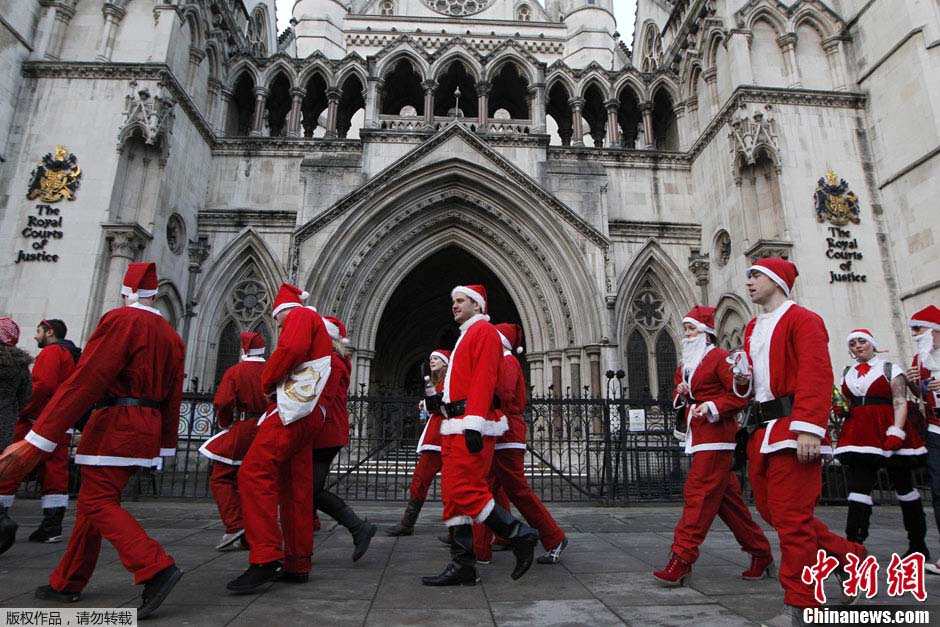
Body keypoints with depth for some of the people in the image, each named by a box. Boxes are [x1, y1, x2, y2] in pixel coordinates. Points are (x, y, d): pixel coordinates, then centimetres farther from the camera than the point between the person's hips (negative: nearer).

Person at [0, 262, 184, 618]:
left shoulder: (121, 320, -11)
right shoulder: (171, 335, 12)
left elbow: (84, 382, -18)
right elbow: (173, 396, 14)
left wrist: (38, 439, -17)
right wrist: (165, 446, 20)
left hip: (116, 425, -8)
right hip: (145, 428, 8)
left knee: (98, 503, -5)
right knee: (92, 500, 17)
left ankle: (156, 569, -18)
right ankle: (67, 584, 27)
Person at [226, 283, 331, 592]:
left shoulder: (301, 315, 4)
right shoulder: (319, 327, 32)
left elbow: (292, 349, -16)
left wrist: (267, 381, -4)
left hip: (291, 408, -10)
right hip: (309, 416, 10)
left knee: (254, 473, -17)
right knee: (296, 487, 8)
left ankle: (265, 558, -22)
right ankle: (297, 564, 10)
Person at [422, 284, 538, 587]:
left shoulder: (484, 330, -4)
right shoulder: (465, 337, 25)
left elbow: (484, 379, -16)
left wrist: (474, 425, -23)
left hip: (470, 425, -10)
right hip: (455, 426, 10)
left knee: (464, 491, -12)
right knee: (453, 493, 7)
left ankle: (520, 535, -1)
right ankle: (462, 566, 11)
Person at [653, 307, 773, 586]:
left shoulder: (720, 357, -6)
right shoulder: (685, 364, 19)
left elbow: (741, 394, -11)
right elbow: (679, 400, 23)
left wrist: (712, 407, -22)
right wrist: (681, 396, 1)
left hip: (715, 435, -9)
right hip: (698, 436, 9)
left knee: (698, 494, -12)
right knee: (727, 497, 13)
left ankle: (681, 561, -10)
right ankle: (761, 555, 26)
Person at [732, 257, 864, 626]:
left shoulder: (802, 320, -6)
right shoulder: (752, 329, 18)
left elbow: (817, 378, -17)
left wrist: (808, 429, -25)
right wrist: (743, 381, 1)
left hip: (792, 429, -9)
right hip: (762, 430, 9)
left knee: (791, 517, -5)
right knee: (770, 509, 13)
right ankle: (848, 556, 31)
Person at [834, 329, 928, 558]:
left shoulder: (890, 369, 2)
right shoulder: (847, 374, 16)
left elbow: (900, 403, -7)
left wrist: (896, 433, -18)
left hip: (888, 433, -3)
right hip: (858, 434, 3)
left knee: (903, 486, 9)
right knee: (858, 488, -5)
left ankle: (918, 545, 24)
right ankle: (854, 544, -7)